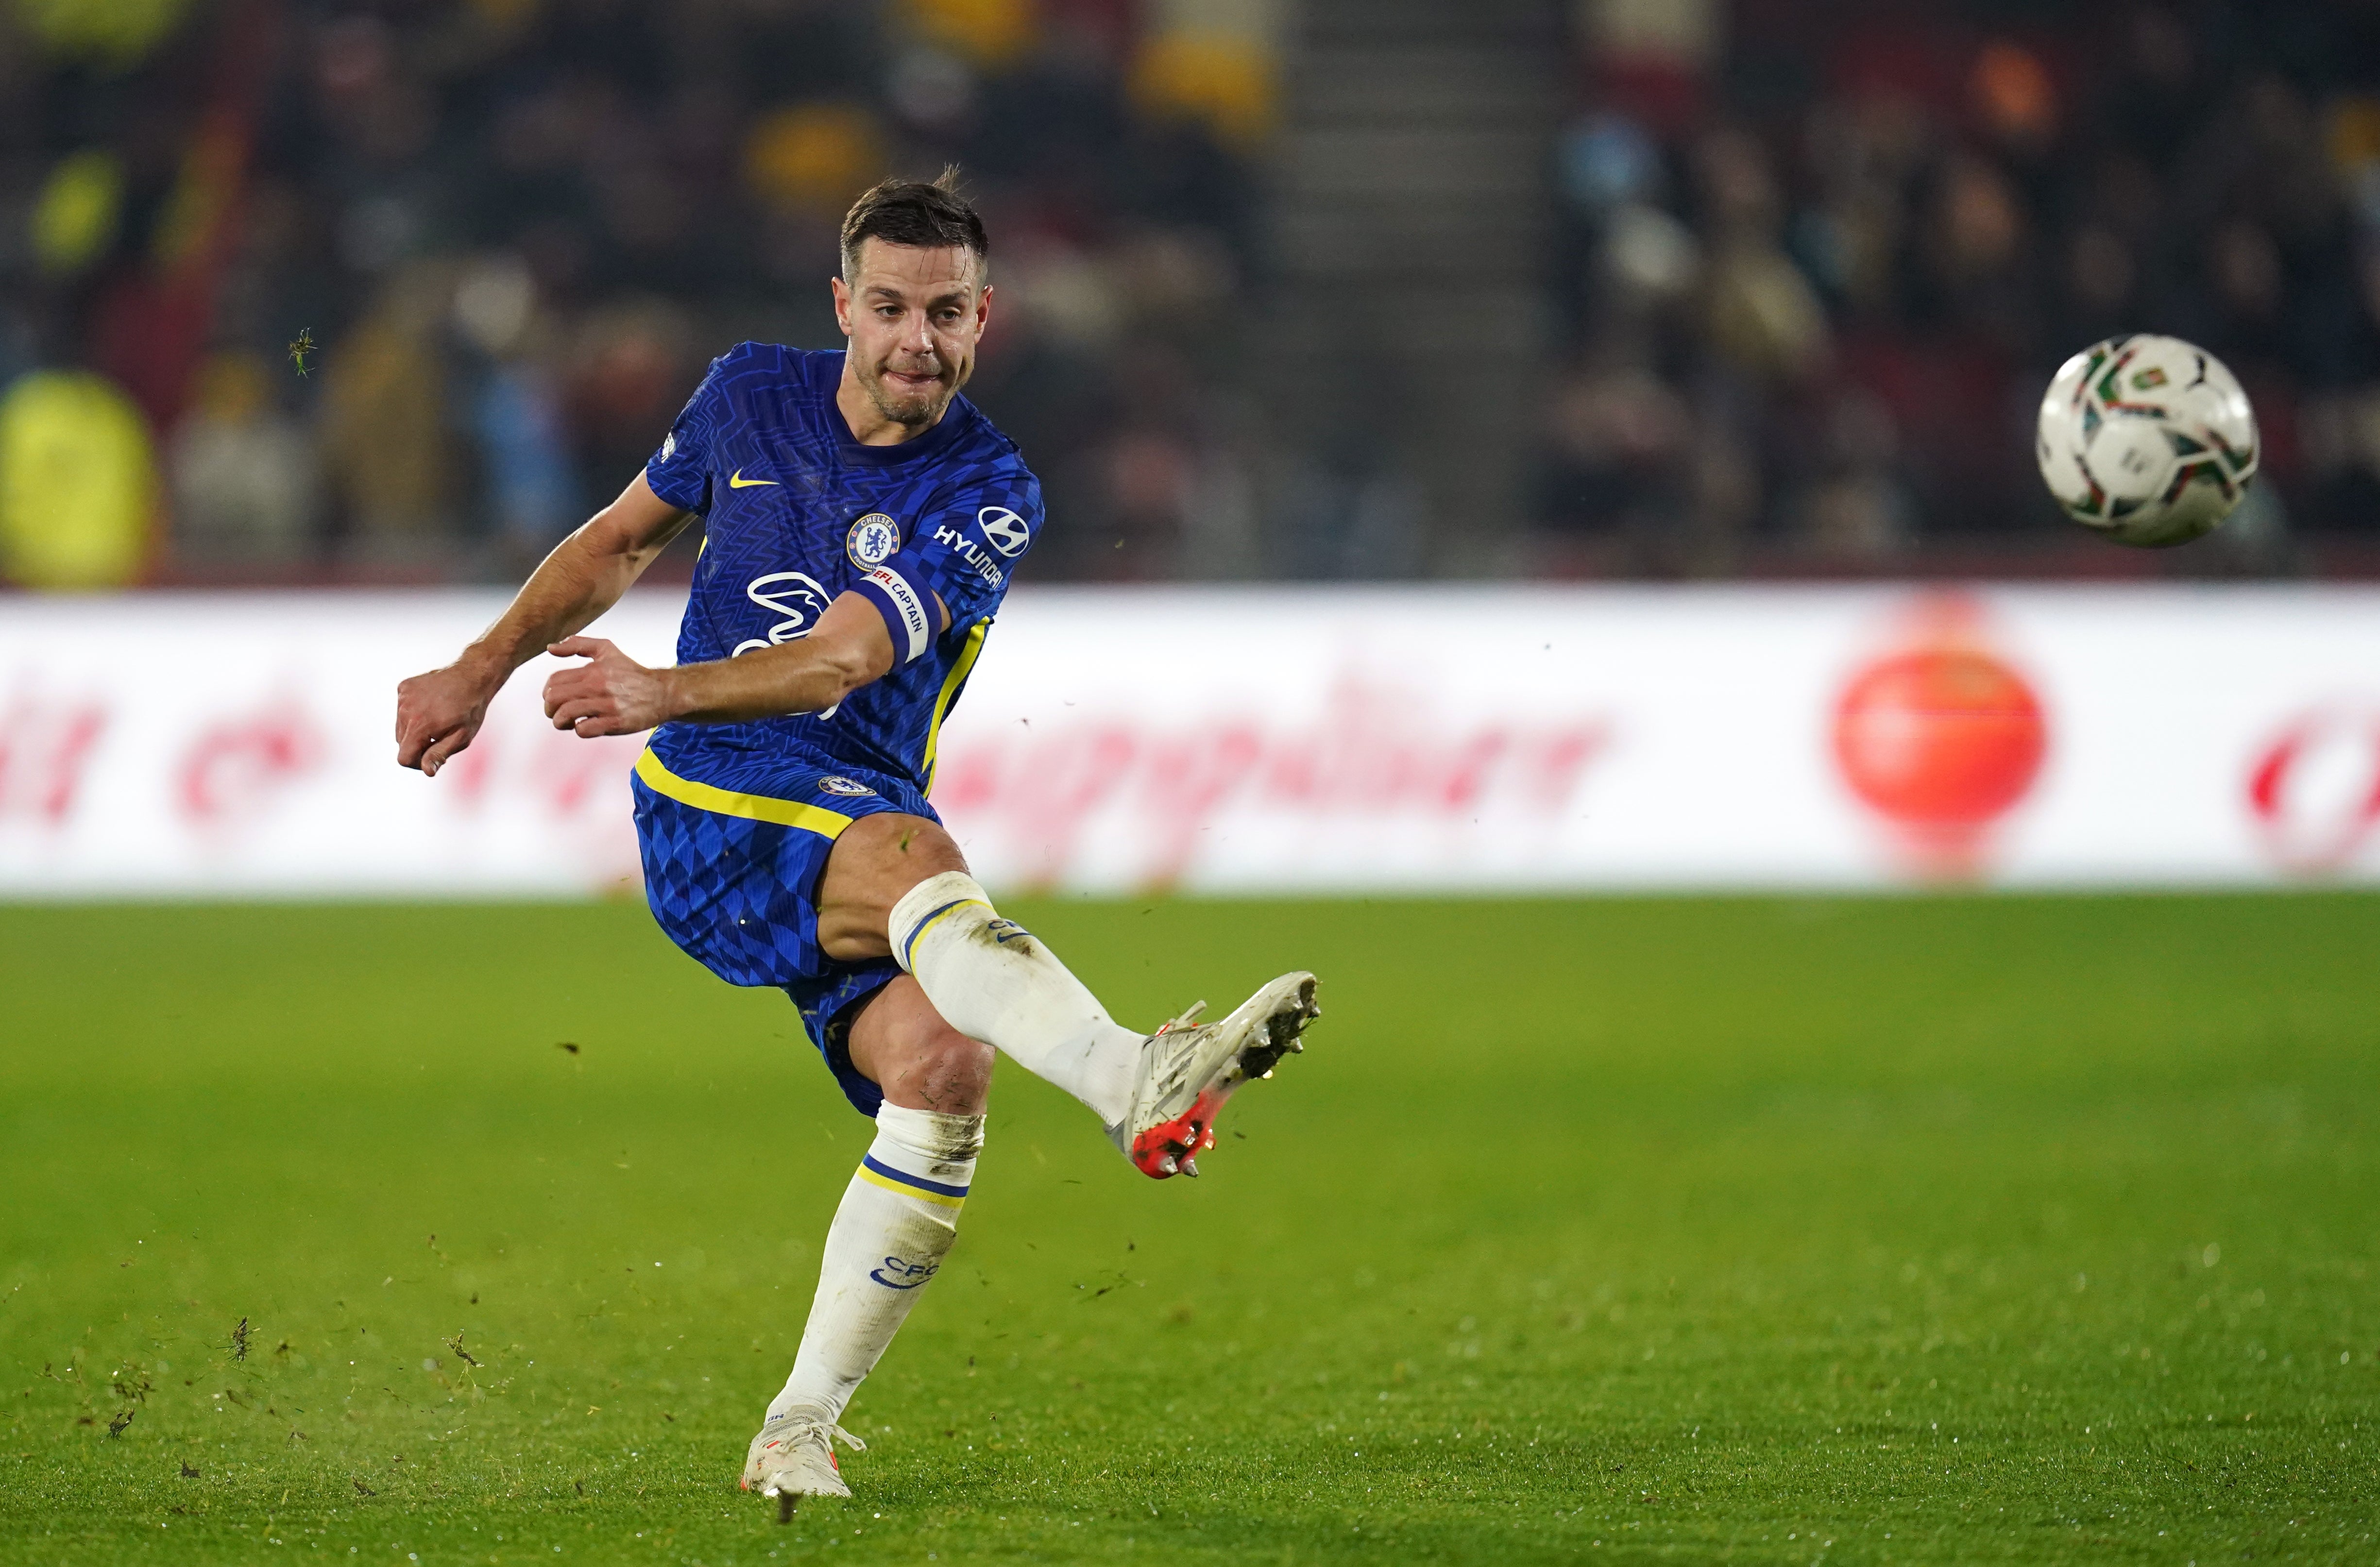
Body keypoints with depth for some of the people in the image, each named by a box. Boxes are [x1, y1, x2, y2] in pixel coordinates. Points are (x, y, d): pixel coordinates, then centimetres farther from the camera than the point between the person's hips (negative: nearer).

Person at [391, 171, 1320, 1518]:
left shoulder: (989, 494, -5)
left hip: (858, 827, 2)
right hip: (708, 814, -2)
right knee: (914, 858, -34)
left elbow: (849, 655, -19)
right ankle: (1137, 1080, -62)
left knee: (940, 1062, -23)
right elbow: (621, 541, 23)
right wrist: (480, 674, 18)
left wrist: (668, 694, -33)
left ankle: (804, 1426, -8)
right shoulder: (754, 396, 4)